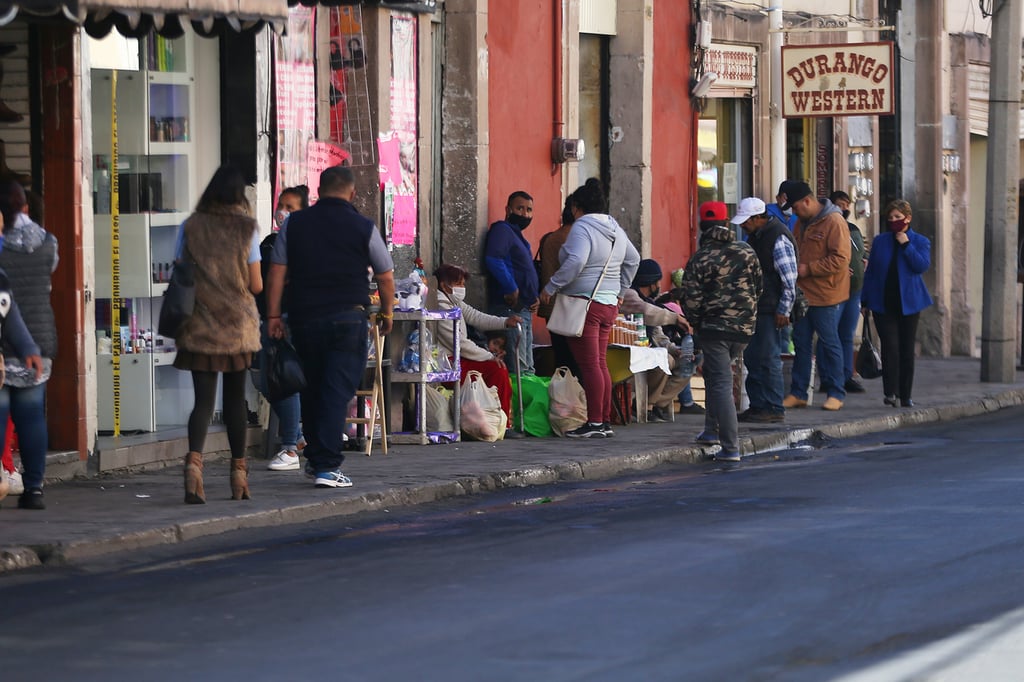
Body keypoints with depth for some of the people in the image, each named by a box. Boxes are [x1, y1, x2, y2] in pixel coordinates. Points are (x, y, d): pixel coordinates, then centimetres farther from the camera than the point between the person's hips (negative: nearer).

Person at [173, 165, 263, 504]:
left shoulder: (191, 226, -1)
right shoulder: (246, 228, -4)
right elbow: (256, 285, -3)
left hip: (198, 325, 0)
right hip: (237, 324, 0)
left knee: (204, 398, 0)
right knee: (235, 397, 11)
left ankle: (194, 460, -24)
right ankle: (239, 472, 18)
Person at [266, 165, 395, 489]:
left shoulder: (295, 223, 4)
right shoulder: (363, 227, -2)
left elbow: (277, 271, 3)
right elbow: (385, 276, 5)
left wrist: (273, 315, 7)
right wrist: (387, 312, 20)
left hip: (304, 317, 3)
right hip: (347, 317, -3)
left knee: (312, 389, 17)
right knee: (337, 391, -4)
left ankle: (315, 458, 26)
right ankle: (327, 465, -11)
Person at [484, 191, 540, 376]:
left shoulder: (518, 236, 23)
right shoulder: (502, 230, -7)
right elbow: (493, 260, -25)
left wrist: (534, 298, 13)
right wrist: (512, 289, -23)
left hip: (524, 310, 11)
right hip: (510, 308, -11)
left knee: (527, 367, 12)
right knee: (518, 368, -16)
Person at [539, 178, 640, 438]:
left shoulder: (582, 227, -12)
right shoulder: (616, 230, 15)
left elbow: (575, 262, -26)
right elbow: (633, 260, 27)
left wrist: (551, 287, -18)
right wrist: (619, 289, 32)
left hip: (585, 302, -9)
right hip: (608, 305, 9)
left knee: (589, 365, -8)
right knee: (600, 364, 13)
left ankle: (595, 423, -9)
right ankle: (605, 422, 13)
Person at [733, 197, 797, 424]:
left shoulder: (779, 238, -15)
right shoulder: (755, 235, 14)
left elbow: (789, 277, -17)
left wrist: (783, 310, -17)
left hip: (772, 309, -10)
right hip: (756, 308, 10)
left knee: (769, 358, -7)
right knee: (752, 358, 11)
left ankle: (774, 409, -1)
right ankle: (757, 406, 18)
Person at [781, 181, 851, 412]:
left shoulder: (834, 222, -15)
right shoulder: (802, 222, 12)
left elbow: (840, 260, -20)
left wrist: (808, 269, -18)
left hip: (825, 296, -8)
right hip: (803, 293, 8)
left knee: (829, 343, 1)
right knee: (801, 342, 9)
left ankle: (836, 394, 10)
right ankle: (798, 393, 15)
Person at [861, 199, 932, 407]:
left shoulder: (920, 242, 4)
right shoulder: (880, 241, 8)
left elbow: (922, 266, -12)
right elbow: (870, 271, 9)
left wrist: (906, 245, -15)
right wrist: (865, 300, 7)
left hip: (908, 303, 0)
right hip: (883, 304, 0)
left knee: (907, 350, 5)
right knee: (890, 347, -12)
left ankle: (905, 395, 13)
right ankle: (891, 392, -11)